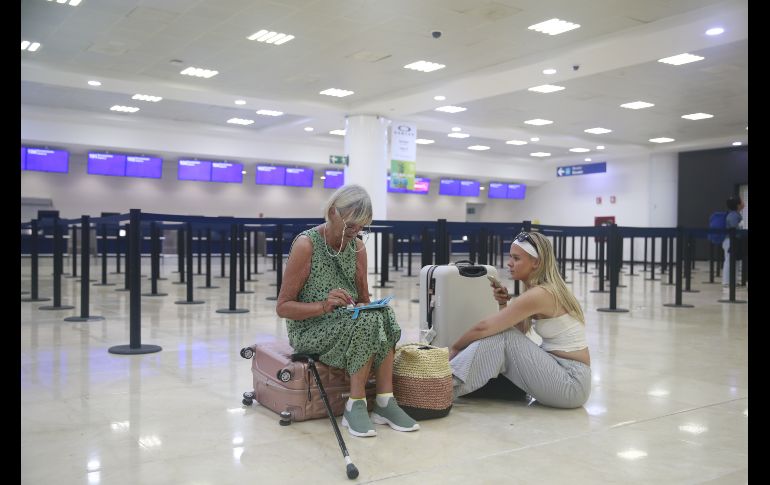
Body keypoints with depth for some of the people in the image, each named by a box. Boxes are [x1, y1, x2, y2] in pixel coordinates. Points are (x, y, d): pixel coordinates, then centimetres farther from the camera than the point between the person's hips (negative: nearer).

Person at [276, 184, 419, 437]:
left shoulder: (358, 247, 4)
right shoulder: (306, 244, -13)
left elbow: (364, 300, 13)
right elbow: (283, 307, -12)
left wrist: (365, 307, -12)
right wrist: (324, 306, -29)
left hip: (347, 325, 5)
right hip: (310, 330, -5)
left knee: (383, 314, -26)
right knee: (368, 323, -30)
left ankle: (385, 401, -20)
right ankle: (355, 405, -20)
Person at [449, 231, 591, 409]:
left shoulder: (538, 294, -19)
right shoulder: (545, 289, 9)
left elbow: (483, 327, -19)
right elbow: (513, 331, 12)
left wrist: (454, 348, -5)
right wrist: (503, 303, -2)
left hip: (571, 384, -9)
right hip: (561, 370, 9)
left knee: (501, 336, -17)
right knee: (501, 333, 2)